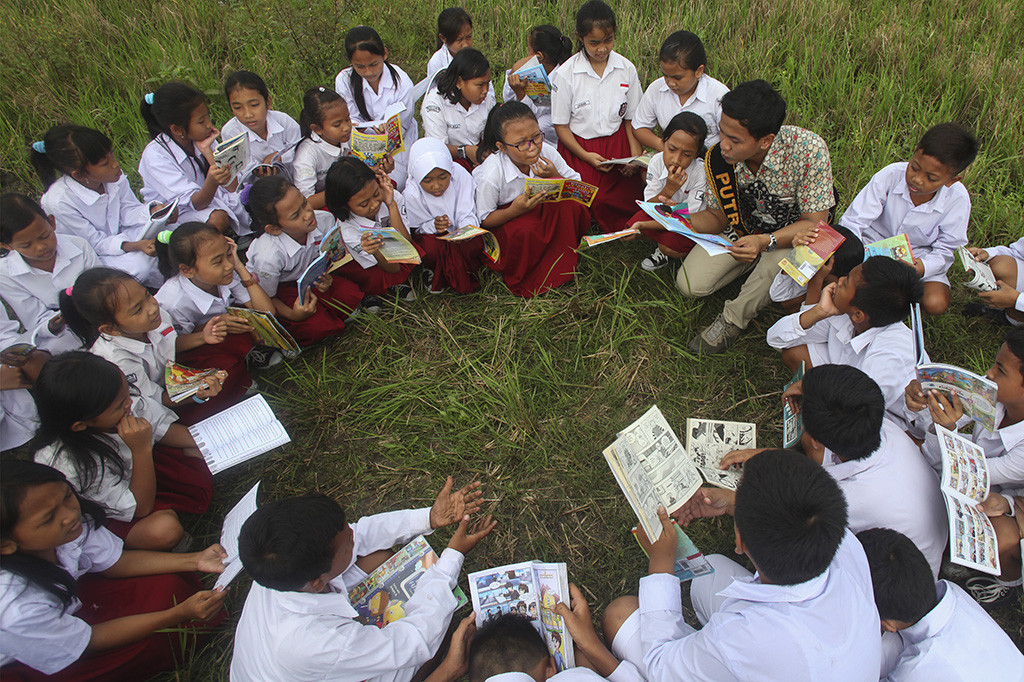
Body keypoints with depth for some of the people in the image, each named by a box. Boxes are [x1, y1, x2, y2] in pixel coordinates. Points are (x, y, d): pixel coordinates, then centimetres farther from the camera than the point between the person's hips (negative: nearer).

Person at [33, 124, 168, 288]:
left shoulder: (114, 176, -18)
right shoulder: (57, 202, -31)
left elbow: (128, 210, -3)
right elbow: (97, 243, -24)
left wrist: (153, 210, -26)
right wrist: (136, 246, -41)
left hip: (118, 233, 6)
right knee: (140, 264, -30)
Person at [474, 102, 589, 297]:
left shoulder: (547, 153, -20)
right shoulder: (490, 175, -31)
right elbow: (484, 220, -19)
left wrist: (555, 177, -34)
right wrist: (515, 210, -38)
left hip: (544, 208, 5)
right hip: (504, 218, -4)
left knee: (571, 206, -25)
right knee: (524, 231, -38)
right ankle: (520, 280, -7)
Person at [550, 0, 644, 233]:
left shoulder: (626, 69, -1)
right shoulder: (565, 74, -9)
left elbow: (632, 119, 6)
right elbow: (561, 125, -4)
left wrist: (636, 156, -8)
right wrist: (586, 156, -15)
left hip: (618, 143, 2)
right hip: (579, 146, -2)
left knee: (630, 204, -12)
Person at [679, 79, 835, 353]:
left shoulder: (809, 150, -33)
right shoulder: (718, 158, -22)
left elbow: (814, 222, -25)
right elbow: (719, 217, -7)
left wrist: (765, 242, -44)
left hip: (795, 231, -3)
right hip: (743, 228, 3)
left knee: (779, 260, -39)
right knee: (690, 284, -13)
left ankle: (732, 319, -10)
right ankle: (755, 269, 13)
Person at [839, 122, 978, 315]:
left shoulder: (957, 199, -21)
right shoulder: (890, 175, -25)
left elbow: (945, 251, -13)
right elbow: (853, 221, -24)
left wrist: (921, 268, -36)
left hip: (919, 256, 1)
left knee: (936, 304, -21)